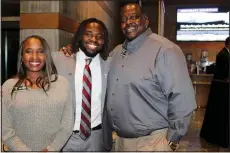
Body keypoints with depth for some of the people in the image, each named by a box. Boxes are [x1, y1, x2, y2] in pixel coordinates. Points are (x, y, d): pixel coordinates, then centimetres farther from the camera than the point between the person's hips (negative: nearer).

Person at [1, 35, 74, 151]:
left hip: (53, 149, 0)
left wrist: (51, 149, -13)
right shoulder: (8, 87, -6)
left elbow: (67, 123, -5)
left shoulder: (62, 83, -6)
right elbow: (5, 129, -6)